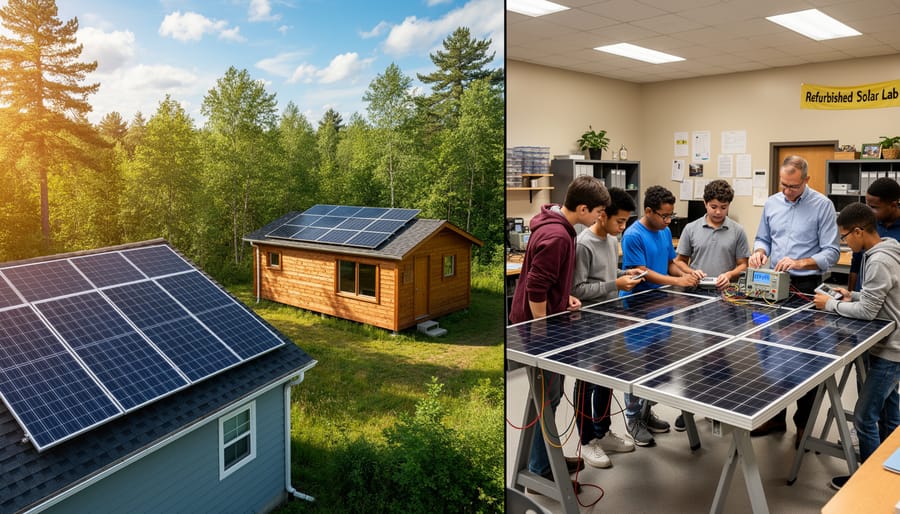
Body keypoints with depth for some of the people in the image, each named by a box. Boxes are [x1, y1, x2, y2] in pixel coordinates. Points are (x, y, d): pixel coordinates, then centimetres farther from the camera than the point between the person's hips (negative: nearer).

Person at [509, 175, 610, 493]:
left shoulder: (556, 225, 8)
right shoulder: (556, 236, -24)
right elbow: (535, 289, -25)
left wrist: (564, 298, 9)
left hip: (545, 319, 10)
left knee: (552, 393, 20)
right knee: (548, 398, 1)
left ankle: (547, 455, 35)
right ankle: (540, 470, 15)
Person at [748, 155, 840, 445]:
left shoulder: (822, 205, -8)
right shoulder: (771, 203, 6)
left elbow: (831, 253, -12)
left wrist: (799, 263, -27)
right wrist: (759, 251, -7)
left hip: (806, 287, -5)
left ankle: (804, 423, 18)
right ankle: (775, 416, 26)